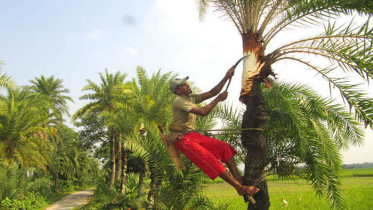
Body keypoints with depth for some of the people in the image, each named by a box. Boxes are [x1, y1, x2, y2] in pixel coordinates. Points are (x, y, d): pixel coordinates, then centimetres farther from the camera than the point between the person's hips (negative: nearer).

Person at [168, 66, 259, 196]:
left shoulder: (192, 98, 11)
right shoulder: (179, 101, -17)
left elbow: (212, 92, 7)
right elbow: (203, 112, -25)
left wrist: (226, 77, 0)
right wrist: (219, 99, -14)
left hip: (193, 135, 9)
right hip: (183, 139, -9)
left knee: (225, 147, -1)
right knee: (211, 160, -19)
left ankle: (238, 179, -4)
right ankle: (240, 188, -15)